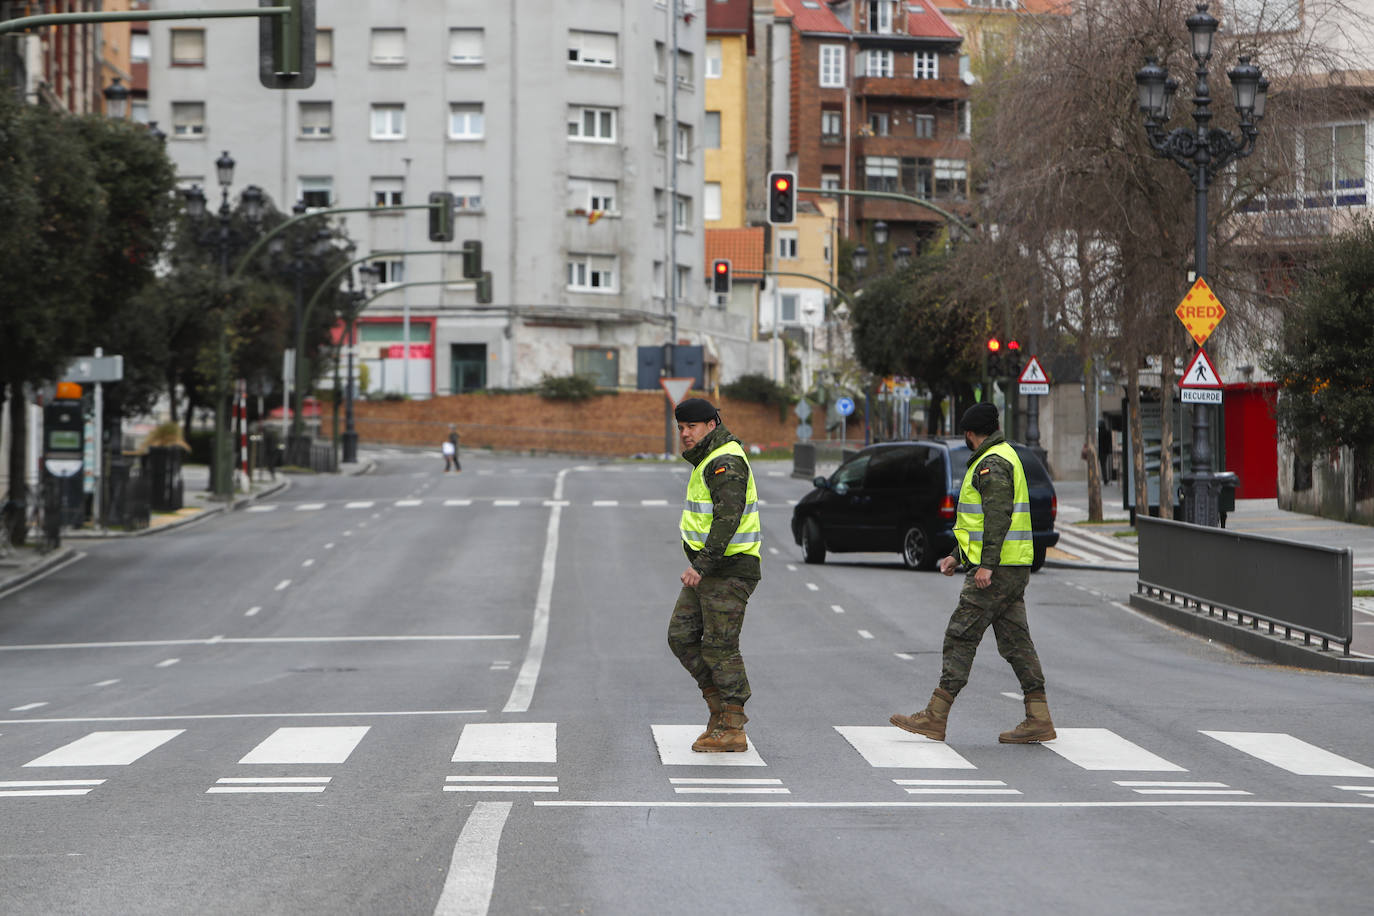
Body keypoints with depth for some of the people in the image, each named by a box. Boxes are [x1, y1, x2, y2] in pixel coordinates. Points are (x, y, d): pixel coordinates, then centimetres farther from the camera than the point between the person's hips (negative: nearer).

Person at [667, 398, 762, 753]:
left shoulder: (725, 463, -16)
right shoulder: (708, 460, 17)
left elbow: (728, 517, -27)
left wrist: (702, 565, -32)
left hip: (729, 569, -10)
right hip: (707, 568, 10)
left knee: (720, 645, -7)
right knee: (682, 636, 7)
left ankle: (731, 730, -2)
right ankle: (721, 705, 14)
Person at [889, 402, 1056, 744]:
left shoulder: (992, 464, -13)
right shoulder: (1005, 457, 21)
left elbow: (998, 516, -23)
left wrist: (986, 564, -27)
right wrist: (959, 555, 27)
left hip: (995, 571, -10)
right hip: (1013, 570, 10)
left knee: (961, 637, -7)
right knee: (1015, 641, 7)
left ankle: (935, 718, -5)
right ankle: (1038, 720, 4)